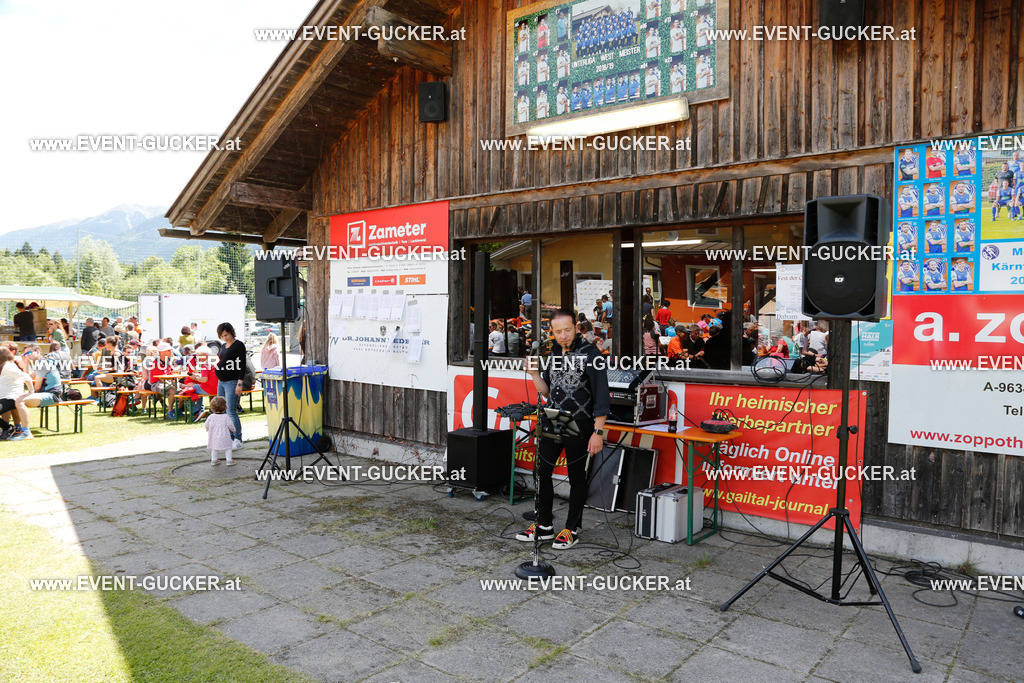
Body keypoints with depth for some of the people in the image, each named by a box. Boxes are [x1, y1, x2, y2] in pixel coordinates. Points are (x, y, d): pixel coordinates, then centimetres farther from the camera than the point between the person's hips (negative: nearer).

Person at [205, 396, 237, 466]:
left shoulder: (211, 417, -4)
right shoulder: (226, 417, -13)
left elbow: (207, 425, 4)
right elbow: (230, 425, -10)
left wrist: (208, 429, 27)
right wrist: (234, 430, 9)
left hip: (214, 437, 4)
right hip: (224, 436, -3)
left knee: (214, 448, 19)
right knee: (227, 448, 7)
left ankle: (214, 460, 24)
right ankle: (229, 460, 6)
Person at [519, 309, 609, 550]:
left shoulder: (590, 354, -11)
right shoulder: (553, 354, 10)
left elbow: (601, 395, -14)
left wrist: (598, 432, -19)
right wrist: (535, 373, -1)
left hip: (579, 426, -7)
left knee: (576, 478, 7)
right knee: (541, 472, 9)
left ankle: (572, 530, 20)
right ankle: (544, 526, 23)